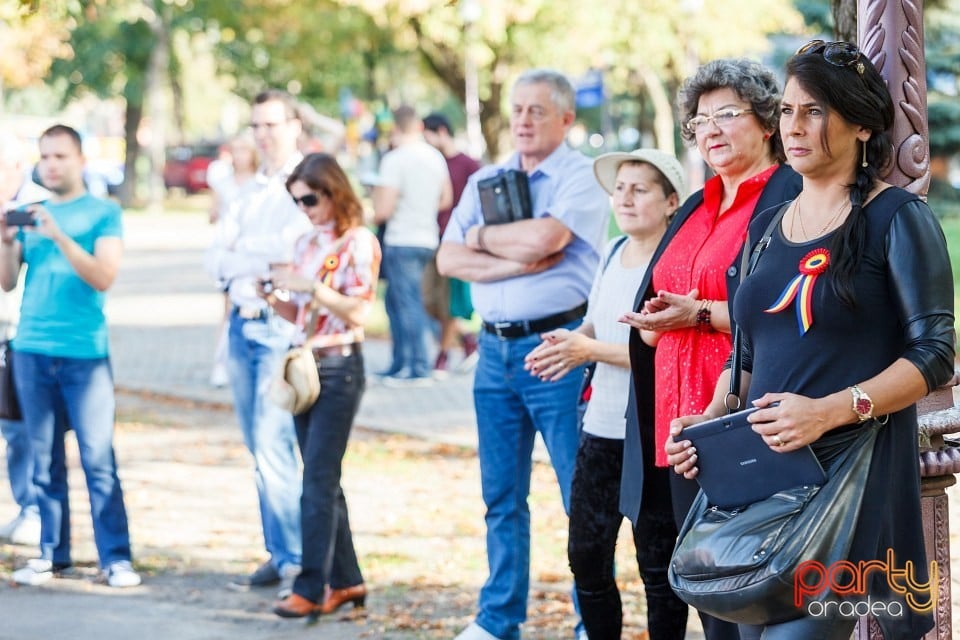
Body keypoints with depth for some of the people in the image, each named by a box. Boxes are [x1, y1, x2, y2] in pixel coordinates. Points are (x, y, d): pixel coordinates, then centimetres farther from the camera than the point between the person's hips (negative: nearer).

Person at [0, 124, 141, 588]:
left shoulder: (103, 213, 2)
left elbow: (104, 277, -11)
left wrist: (58, 235, -19)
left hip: (85, 352, -4)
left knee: (98, 458, -7)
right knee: (45, 459, 5)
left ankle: (115, 558, -5)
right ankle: (52, 553, 10)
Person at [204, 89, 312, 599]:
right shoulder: (251, 192, 18)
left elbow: (292, 246, -18)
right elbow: (216, 260, 10)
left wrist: (240, 250, -4)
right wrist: (261, 260, -9)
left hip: (282, 327, -7)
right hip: (244, 324, 7)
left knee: (274, 448, -12)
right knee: (260, 450, 8)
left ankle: (300, 561, -6)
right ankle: (279, 555, 14)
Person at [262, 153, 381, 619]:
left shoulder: (358, 242, -8)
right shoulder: (306, 243, 13)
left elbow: (357, 311, -14)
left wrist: (310, 285, -22)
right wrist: (274, 299, -3)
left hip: (339, 367, -8)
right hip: (305, 365, 8)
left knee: (318, 479, -9)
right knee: (322, 480, 9)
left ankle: (311, 589, -8)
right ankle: (345, 580, 16)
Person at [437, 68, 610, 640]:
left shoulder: (582, 177, -4)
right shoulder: (485, 181, 14)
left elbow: (544, 237, -21)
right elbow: (448, 260, 2)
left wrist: (484, 237, -3)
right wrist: (519, 262, -11)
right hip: (495, 349, 6)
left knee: (583, 496, -3)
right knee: (501, 496, 12)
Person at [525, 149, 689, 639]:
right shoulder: (613, 253, 8)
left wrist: (590, 350, -20)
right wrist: (567, 343, 1)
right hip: (601, 431, 7)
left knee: (658, 567, 4)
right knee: (586, 556, 13)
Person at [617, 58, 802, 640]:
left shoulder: (789, 198, -6)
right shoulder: (697, 209, 20)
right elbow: (651, 314, 23)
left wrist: (700, 315, -20)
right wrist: (653, 322, 0)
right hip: (684, 418, 8)